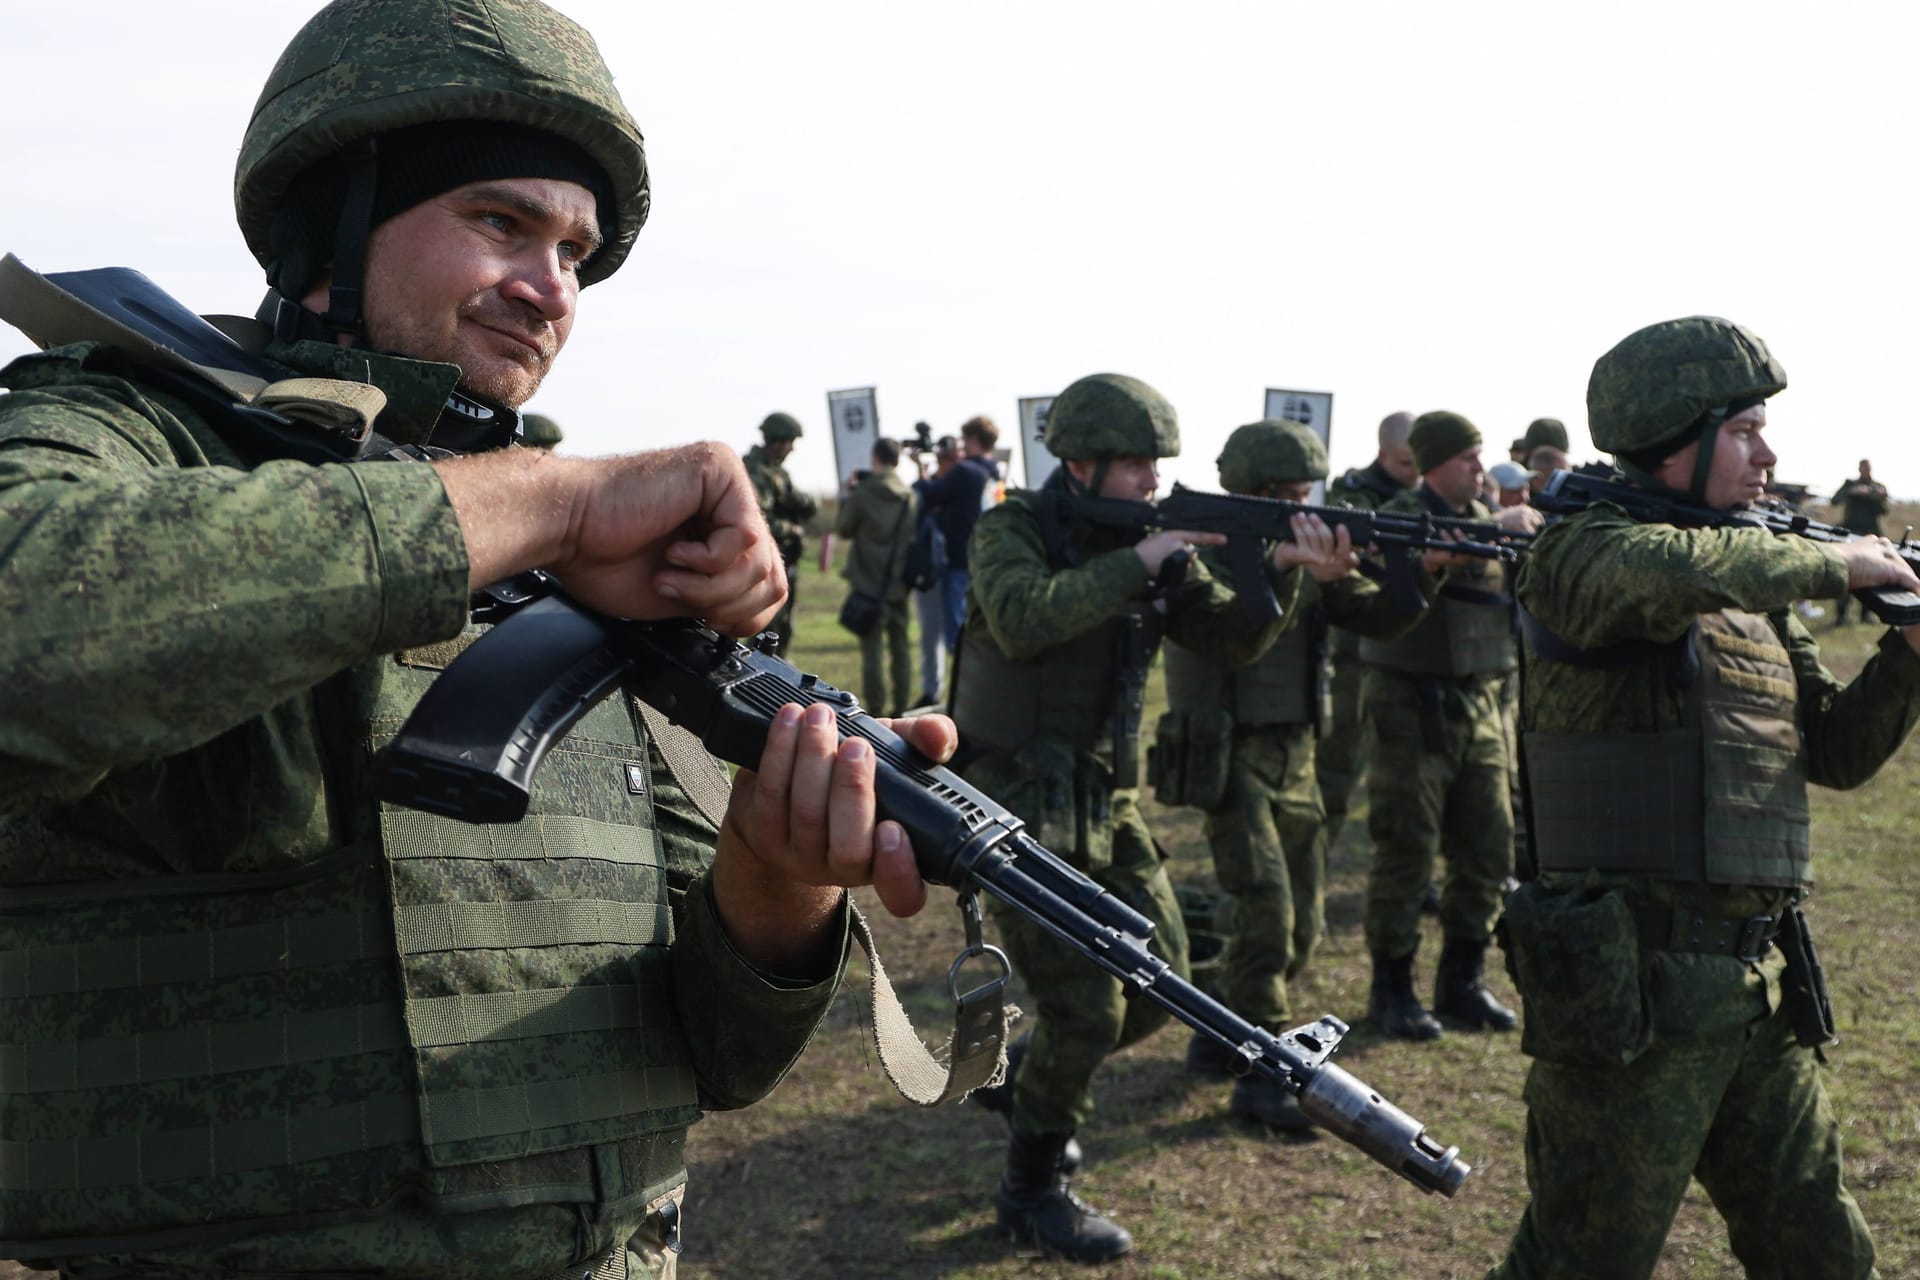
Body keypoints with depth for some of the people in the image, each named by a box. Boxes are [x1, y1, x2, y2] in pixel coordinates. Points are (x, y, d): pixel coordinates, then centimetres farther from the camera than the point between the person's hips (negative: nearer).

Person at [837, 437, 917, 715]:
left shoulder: (863, 493, -13)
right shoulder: (909, 496, 1)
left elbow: (844, 529, -1)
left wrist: (848, 496, 11)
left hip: (869, 583, -4)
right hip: (899, 584, 4)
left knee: (872, 647, 0)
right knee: (900, 645, 12)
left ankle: (875, 709, 1)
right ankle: (901, 705, 14)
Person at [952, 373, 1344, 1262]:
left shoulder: (1156, 541, 5)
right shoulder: (1012, 529, -10)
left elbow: (1230, 641, -3)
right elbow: (1022, 619, -30)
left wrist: (1281, 572, -21)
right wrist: (1136, 563, -27)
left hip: (1107, 804, 7)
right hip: (1016, 807, -6)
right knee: (1085, 1010, -6)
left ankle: (1023, 1074, 34)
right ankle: (1032, 1194, 16)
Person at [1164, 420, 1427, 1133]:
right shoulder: (1205, 553, -10)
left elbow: (1377, 619, -1)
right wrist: (1300, 575, -32)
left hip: (1294, 756, 7)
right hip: (1230, 755, -7)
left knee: (1303, 925, 11)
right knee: (1267, 913, -14)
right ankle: (1264, 1076, -2)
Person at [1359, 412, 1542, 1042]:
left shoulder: (1485, 518, 14)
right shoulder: (1403, 514, -6)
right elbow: (1425, 553, -29)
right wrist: (1497, 527, -27)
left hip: (1479, 706, 7)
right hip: (1413, 707, -7)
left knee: (1488, 851, 9)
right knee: (1407, 851, -2)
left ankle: (1462, 981, 23)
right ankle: (1391, 989, 10)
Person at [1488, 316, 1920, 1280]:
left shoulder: (1751, 591, 14)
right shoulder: (1581, 550, -10)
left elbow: (1836, 751, 18)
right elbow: (1674, 570, -34)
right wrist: (1834, 562, -16)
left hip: (1755, 993, 8)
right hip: (1631, 992, -8)